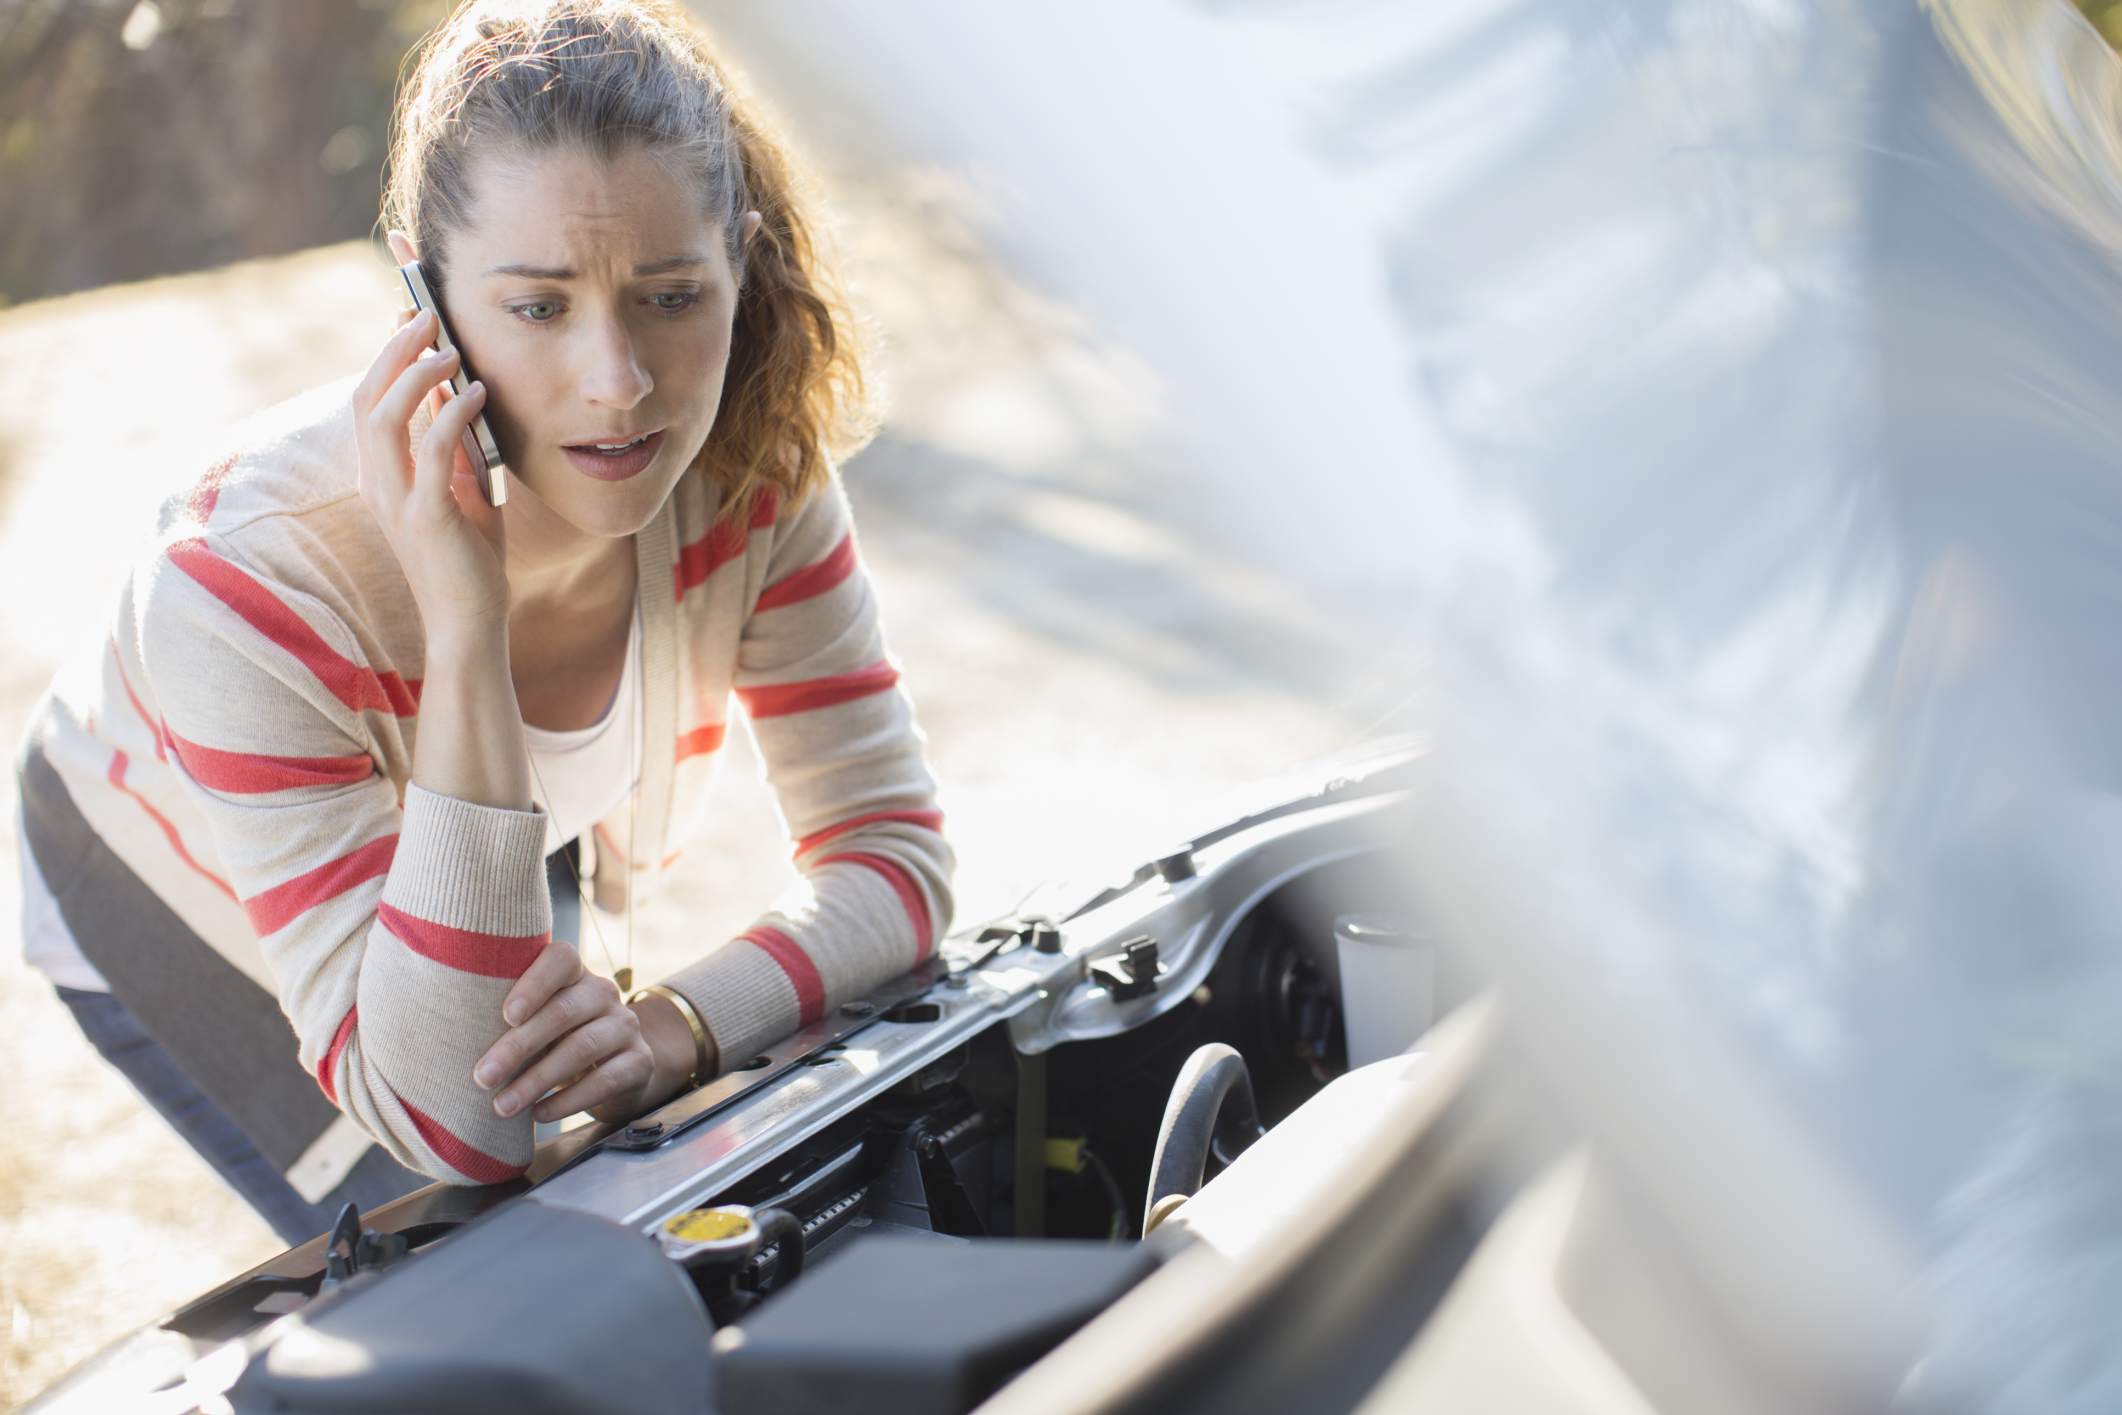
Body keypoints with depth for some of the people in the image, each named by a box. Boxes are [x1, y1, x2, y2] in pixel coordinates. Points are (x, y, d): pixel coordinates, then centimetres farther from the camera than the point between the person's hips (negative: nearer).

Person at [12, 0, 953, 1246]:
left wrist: (680, 1024, -46)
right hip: (186, 903, -4)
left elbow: (896, 855, -24)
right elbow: (452, 1127, -46)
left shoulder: (754, 464, -31)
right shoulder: (253, 590, -44)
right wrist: (463, 632, -54)